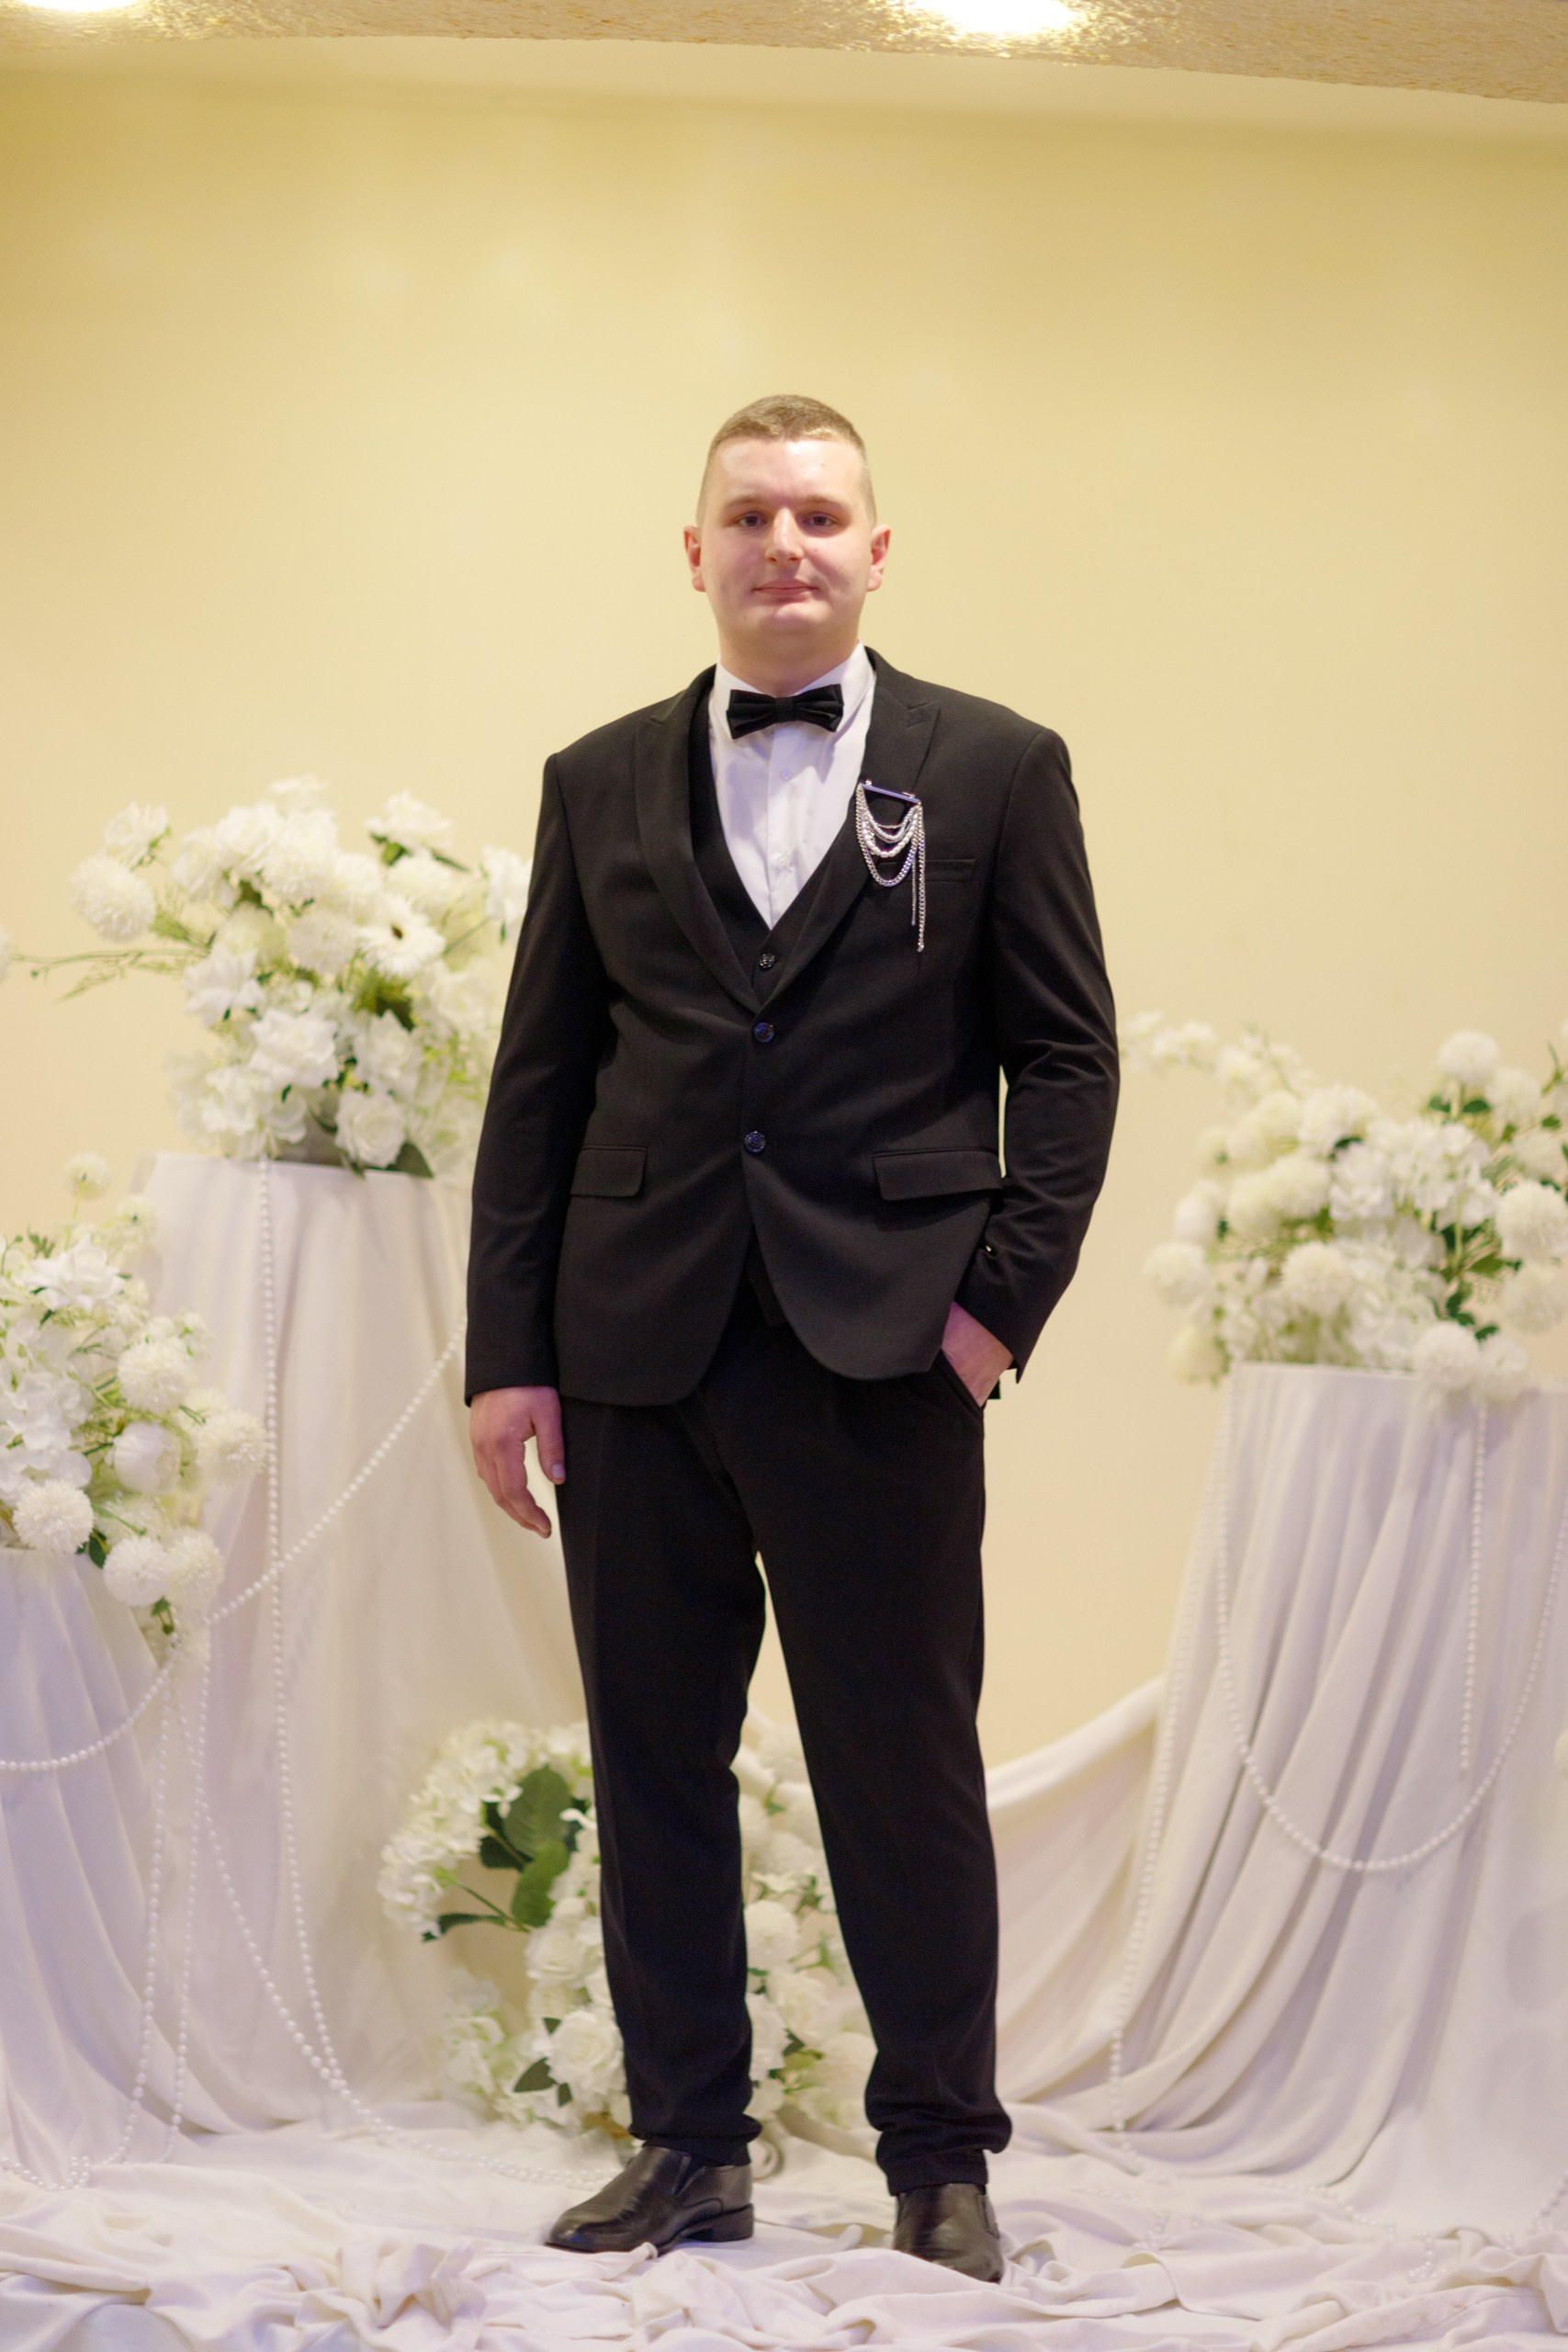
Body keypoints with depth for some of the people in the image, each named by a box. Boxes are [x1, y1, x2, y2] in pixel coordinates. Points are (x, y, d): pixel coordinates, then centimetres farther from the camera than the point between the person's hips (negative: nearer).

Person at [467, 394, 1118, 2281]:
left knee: (905, 1768, 1)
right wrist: (508, 1350, 4)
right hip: (641, 1350, 3)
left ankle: (940, 2157, 12)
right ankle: (688, 2145, 17)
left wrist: (1005, 1290, -6)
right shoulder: (600, 785, 12)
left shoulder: (993, 769, 6)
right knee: (653, 1764, 7)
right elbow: (538, 1081, 10)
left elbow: (1065, 1054, 5)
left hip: (881, 1351, -2)